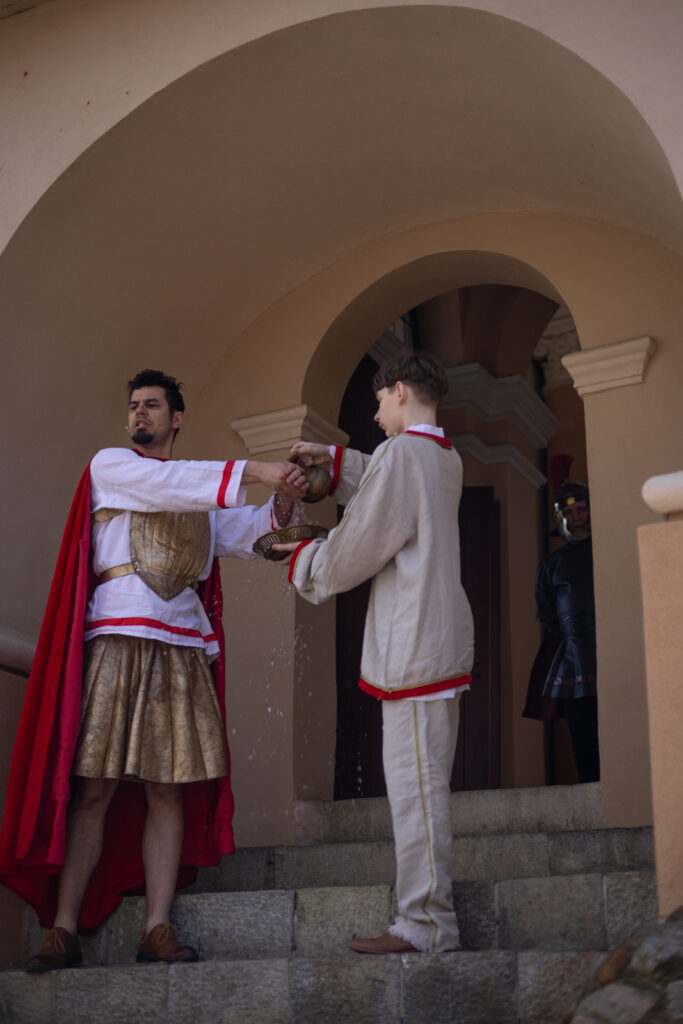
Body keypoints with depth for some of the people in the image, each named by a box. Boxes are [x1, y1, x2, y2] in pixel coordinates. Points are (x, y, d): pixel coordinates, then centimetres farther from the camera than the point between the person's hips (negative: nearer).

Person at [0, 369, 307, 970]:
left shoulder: (202, 490, 25)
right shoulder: (110, 465, 10)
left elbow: (244, 536, 17)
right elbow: (168, 485, -6)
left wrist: (281, 504, -3)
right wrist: (252, 471, -12)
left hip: (184, 645, 4)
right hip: (117, 637, -4)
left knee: (168, 789, -2)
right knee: (95, 789, -7)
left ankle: (158, 931, 0)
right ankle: (63, 931, -3)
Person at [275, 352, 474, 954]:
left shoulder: (401, 453, -11)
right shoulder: (448, 459, 16)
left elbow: (361, 544, -12)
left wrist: (305, 559, 6)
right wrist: (334, 460, 28)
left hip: (413, 644, -10)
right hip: (444, 639, 10)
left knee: (414, 785, -7)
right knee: (427, 783, 12)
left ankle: (425, 925, -3)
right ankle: (431, 919, 16)